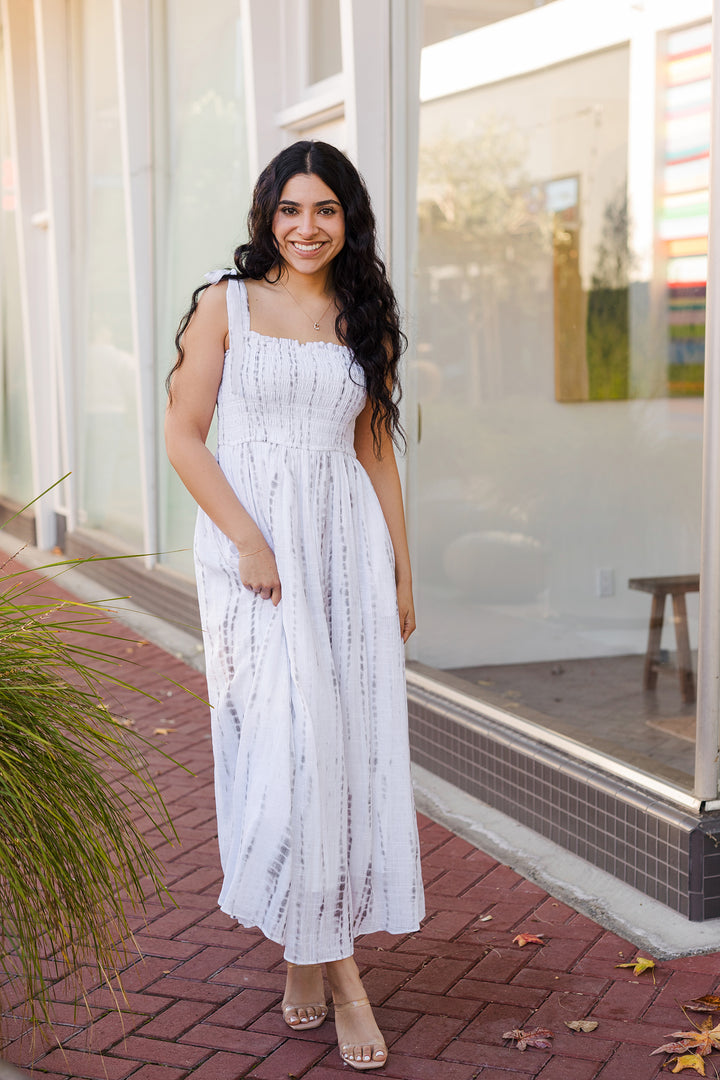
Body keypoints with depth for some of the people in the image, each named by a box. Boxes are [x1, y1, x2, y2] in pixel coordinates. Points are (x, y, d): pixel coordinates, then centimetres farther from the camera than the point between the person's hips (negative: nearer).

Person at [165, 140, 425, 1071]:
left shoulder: (366, 322, 11)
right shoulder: (225, 304, 0)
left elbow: (376, 452, 14)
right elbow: (184, 438, -3)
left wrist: (401, 570, 11)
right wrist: (249, 540, -13)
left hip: (348, 548, 4)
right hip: (251, 548, -4)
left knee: (350, 743, 3)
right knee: (290, 740, -8)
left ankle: (304, 947, 18)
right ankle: (333, 961, 4)